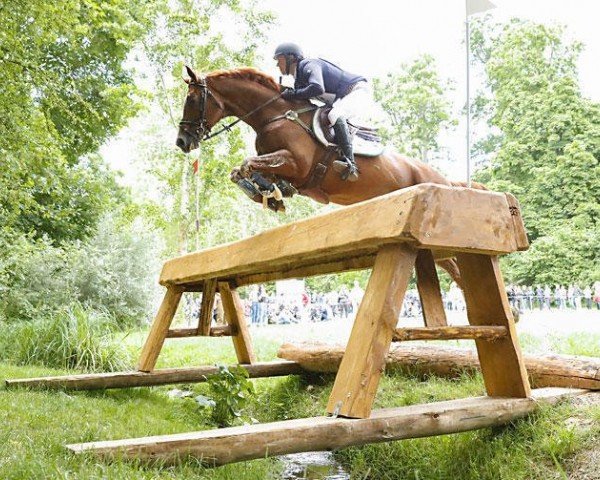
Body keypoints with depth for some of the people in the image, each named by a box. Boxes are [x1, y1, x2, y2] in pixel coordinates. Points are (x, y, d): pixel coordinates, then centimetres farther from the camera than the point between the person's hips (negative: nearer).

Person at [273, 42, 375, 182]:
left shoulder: (309, 65, -16)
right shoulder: (299, 78, 14)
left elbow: (317, 88, -36)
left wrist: (292, 94, -25)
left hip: (359, 90, -11)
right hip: (343, 100, 11)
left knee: (335, 116, -34)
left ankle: (350, 165, -42)